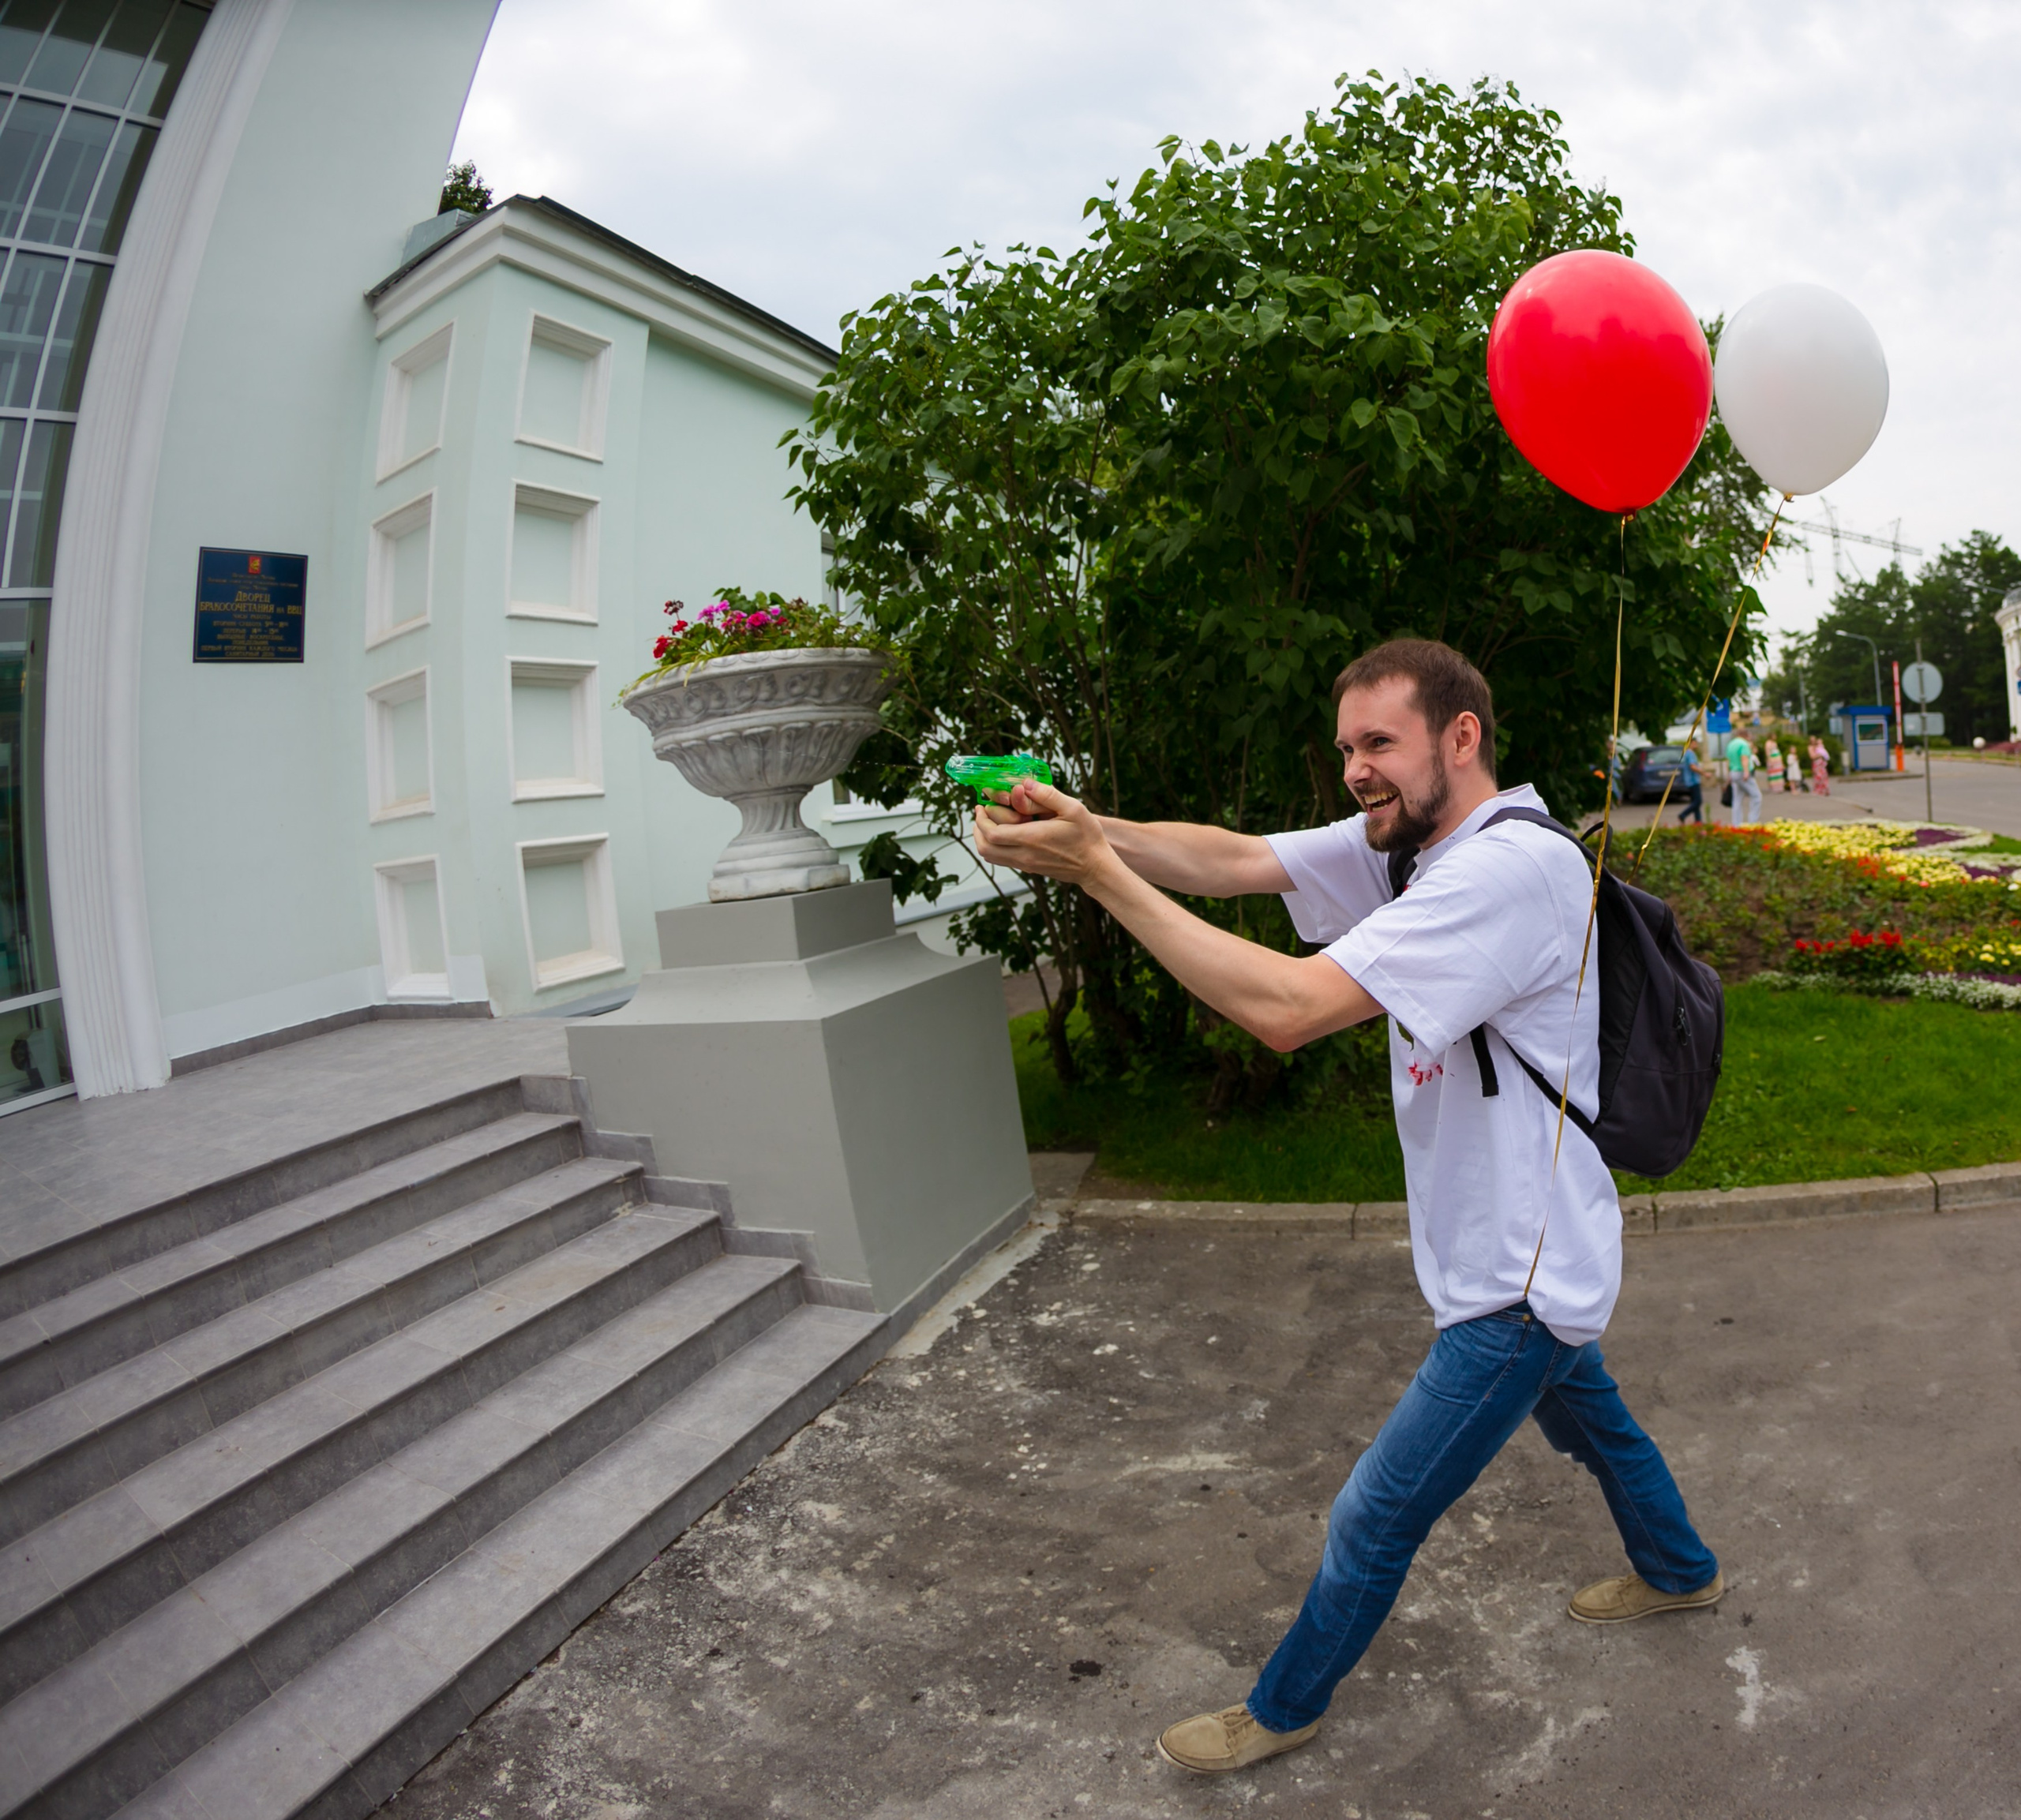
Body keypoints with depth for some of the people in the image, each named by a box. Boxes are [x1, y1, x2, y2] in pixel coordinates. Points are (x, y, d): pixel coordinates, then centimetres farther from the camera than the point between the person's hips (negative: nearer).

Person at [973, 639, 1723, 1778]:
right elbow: (1233, 859, -11)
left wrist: (1099, 872, -37)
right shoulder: (1417, 838, -2)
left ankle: (1287, 1708, 31)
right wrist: (1083, 824, -29)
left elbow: (1289, 1008, -39)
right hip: (1525, 1253, 9)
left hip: (1521, 1277, -9)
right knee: (1588, 1421, 34)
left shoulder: (1513, 868, -31)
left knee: (1376, 1519, 7)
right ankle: (1682, 1572, 61)